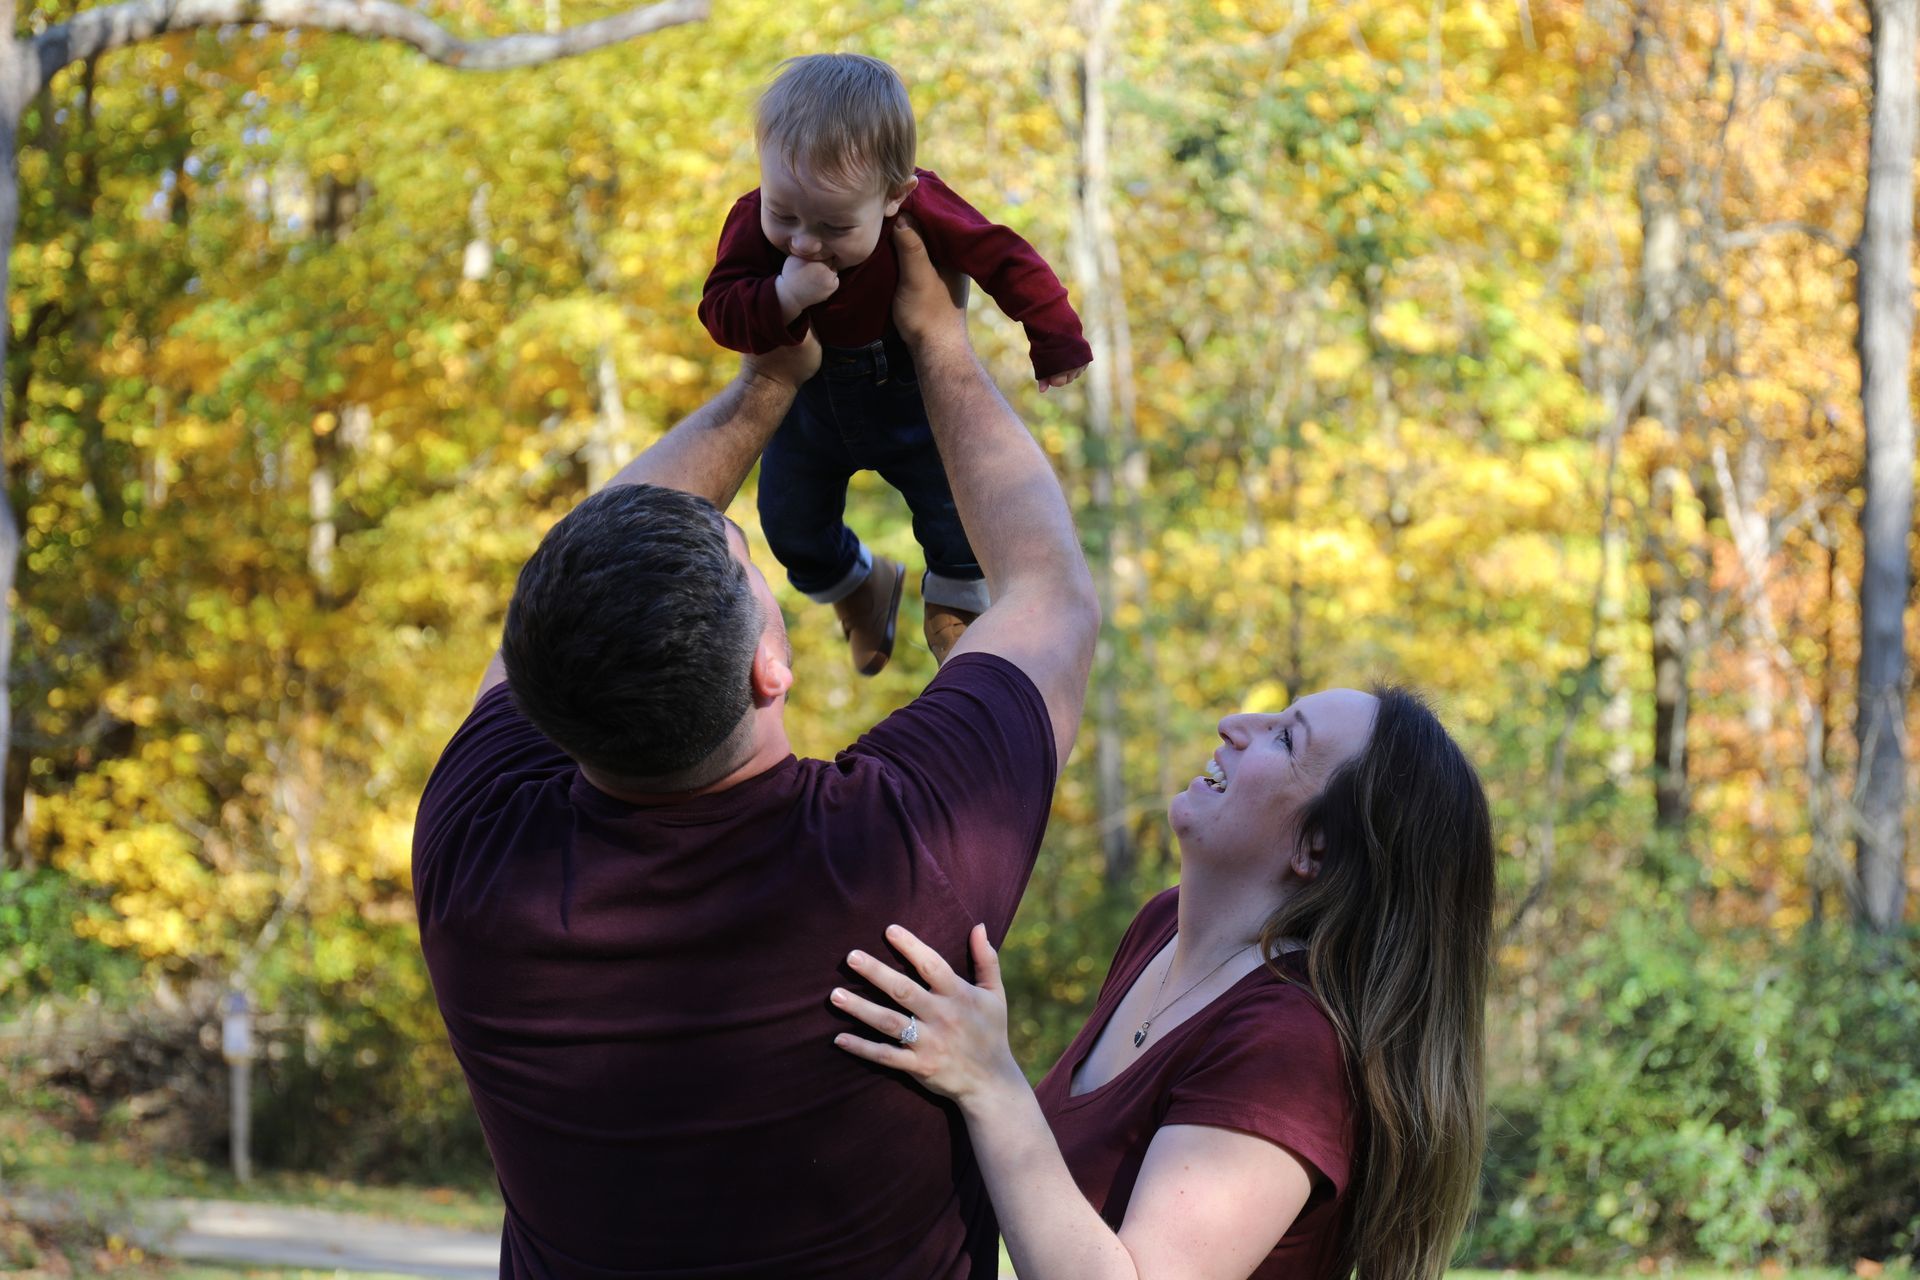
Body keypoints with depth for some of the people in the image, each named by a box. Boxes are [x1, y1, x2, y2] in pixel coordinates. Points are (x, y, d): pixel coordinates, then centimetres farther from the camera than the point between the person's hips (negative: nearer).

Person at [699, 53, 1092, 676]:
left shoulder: (923, 213, -34)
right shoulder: (754, 221, -29)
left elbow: (1008, 261, -22)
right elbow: (719, 310, -30)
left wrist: (1056, 342, -13)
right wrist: (783, 297, -50)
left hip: (912, 396, -2)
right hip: (811, 400, 2)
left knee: (959, 517, 3)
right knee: (793, 526, 12)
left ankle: (955, 609, 37)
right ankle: (859, 586, 46)